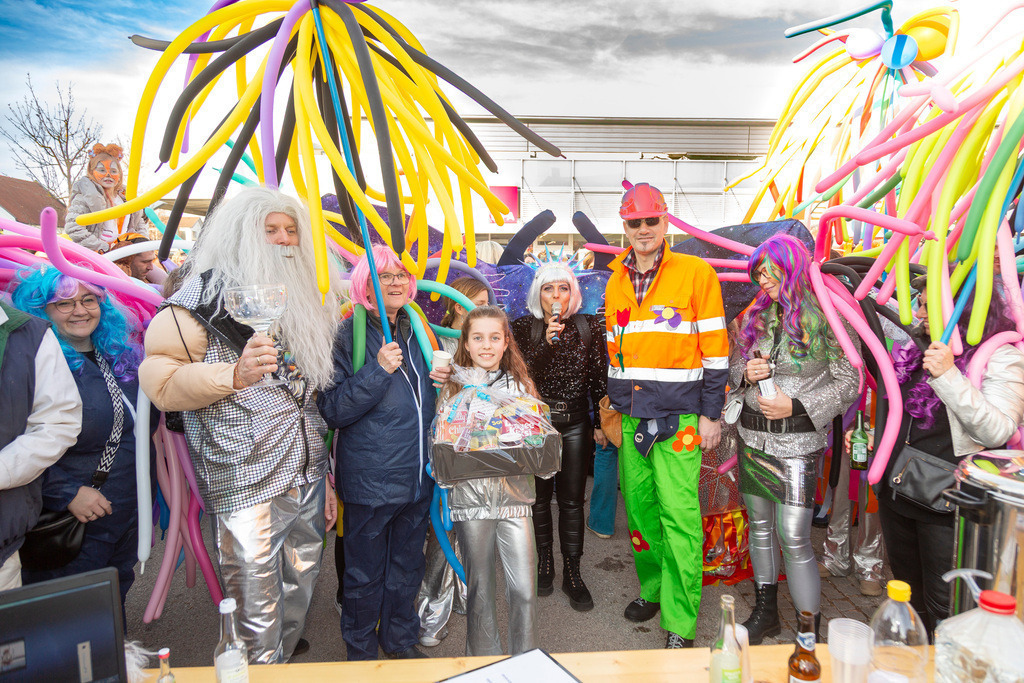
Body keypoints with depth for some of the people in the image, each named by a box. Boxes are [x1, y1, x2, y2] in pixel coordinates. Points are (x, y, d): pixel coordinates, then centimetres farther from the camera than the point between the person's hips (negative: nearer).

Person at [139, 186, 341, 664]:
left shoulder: (306, 295, 12)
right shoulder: (207, 294, -9)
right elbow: (159, 379, -14)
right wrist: (233, 375, -29)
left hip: (306, 466, 7)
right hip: (246, 476, -7)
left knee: (304, 571, 21)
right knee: (255, 593, 1)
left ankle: (289, 650, 44)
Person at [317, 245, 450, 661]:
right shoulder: (348, 335, -10)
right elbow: (332, 411, -15)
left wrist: (444, 378, 0)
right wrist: (378, 370, -24)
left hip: (417, 476, 5)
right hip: (369, 480, -5)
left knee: (407, 567, 21)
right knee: (365, 574, 12)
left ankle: (400, 642, 42)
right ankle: (360, 654, 34)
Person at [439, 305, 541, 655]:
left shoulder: (521, 385, 6)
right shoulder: (453, 390, 3)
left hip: (515, 494, 1)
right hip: (471, 497, 0)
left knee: (524, 588, 0)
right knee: (480, 588, 11)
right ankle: (483, 660, 31)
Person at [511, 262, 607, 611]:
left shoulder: (589, 326, 1)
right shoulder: (524, 327, -2)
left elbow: (599, 377, 5)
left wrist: (600, 423, 5)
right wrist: (546, 342, -23)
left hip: (576, 422, 0)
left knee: (572, 500, 5)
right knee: (540, 496, 9)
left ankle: (572, 574, 17)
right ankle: (544, 564, 27)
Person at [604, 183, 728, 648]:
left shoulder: (696, 273, -3)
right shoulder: (616, 282, 13)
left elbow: (715, 349, -4)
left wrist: (711, 414, -6)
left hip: (678, 416, -5)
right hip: (630, 415, 5)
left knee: (678, 515, -5)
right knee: (638, 506, 11)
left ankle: (681, 623, 8)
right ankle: (652, 589, 32)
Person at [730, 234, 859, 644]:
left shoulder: (824, 318, -7)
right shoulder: (756, 317, 8)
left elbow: (849, 384, -6)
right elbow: (734, 367, 16)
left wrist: (796, 405, -15)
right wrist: (747, 373, -6)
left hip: (798, 442, -5)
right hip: (753, 437, 6)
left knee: (794, 539, -6)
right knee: (759, 527, 15)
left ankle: (810, 631, 10)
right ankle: (765, 612, 32)